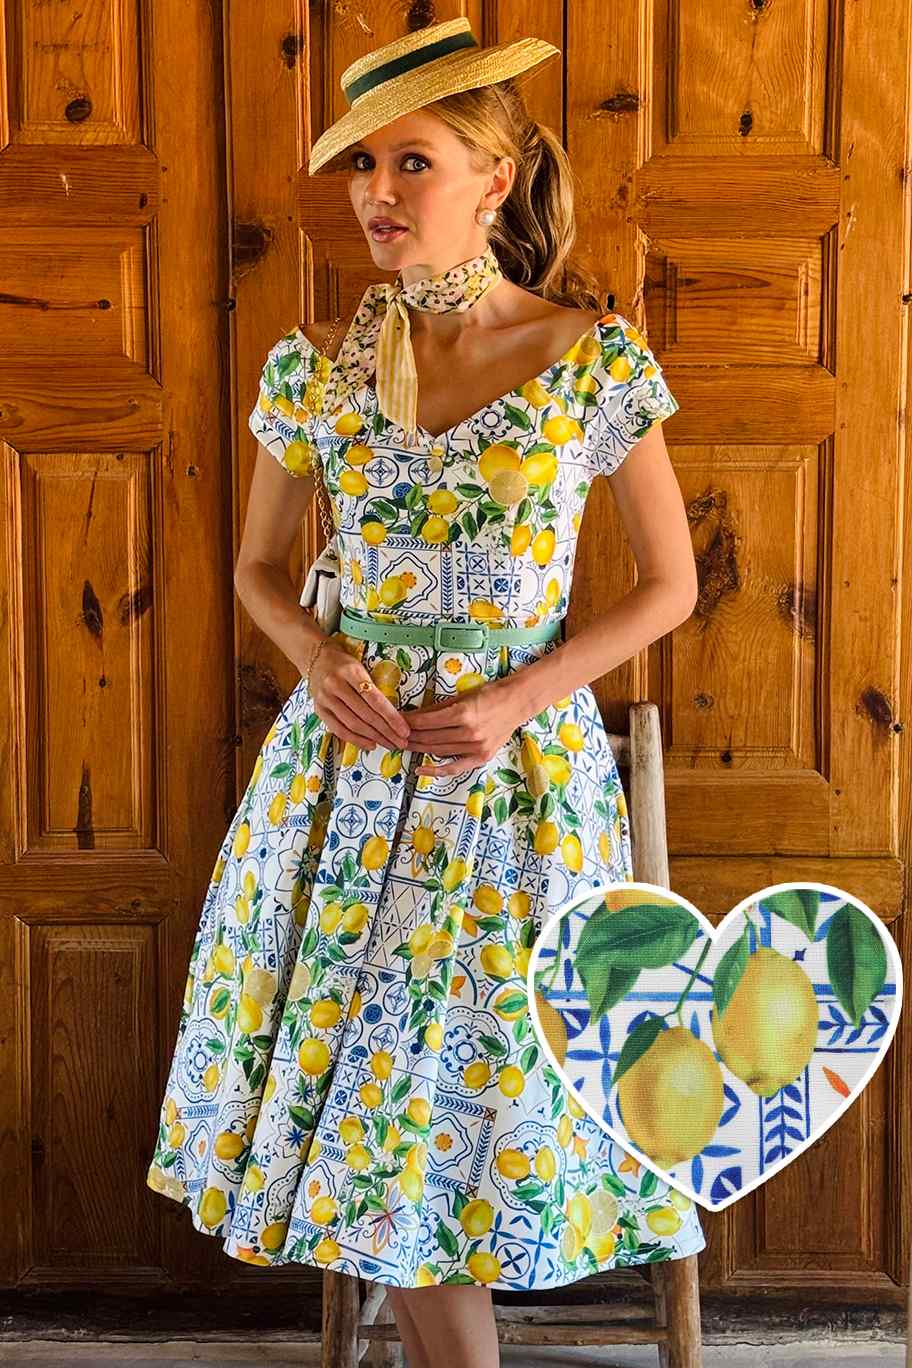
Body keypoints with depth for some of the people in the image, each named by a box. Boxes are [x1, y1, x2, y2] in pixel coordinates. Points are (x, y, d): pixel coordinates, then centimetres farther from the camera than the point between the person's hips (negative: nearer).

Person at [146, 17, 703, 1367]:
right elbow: (259, 563, 12)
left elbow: (669, 586, -2)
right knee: (363, 1068, 7)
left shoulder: (597, 359, -8)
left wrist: (517, 699, -14)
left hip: (520, 761, -2)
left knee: (483, 1072, 4)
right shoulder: (315, 365, 0)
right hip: (349, 760, 3)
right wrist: (318, 656, -10)